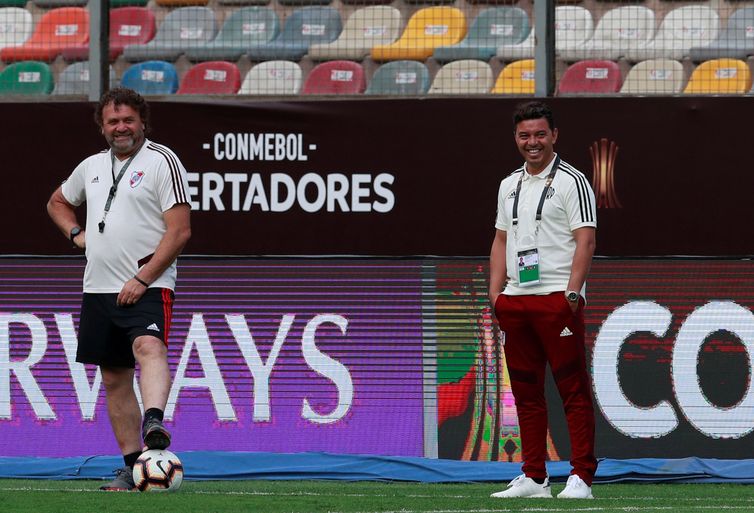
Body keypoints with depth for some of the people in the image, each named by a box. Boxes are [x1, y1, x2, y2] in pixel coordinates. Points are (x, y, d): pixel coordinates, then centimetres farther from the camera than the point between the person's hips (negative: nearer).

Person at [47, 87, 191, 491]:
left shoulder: (162, 161, -4)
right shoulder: (92, 167, 15)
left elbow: (179, 231, -11)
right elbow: (57, 202, 35)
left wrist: (142, 280, -16)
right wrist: (76, 233, 14)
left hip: (147, 287, -7)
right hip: (99, 288, 7)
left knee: (149, 348, -32)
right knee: (114, 379, 7)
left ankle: (153, 425, -53)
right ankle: (132, 465, 12)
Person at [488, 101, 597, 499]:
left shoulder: (571, 181, -3)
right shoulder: (509, 185, 18)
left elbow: (585, 241, -9)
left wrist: (572, 292, -18)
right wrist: (496, 293, 11)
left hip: (557, 299, -7)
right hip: (515, 301, 7)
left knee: (573, 390, -8)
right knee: (526, 391, 8)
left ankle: (581, 477, -8)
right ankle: (533, 477, 13)